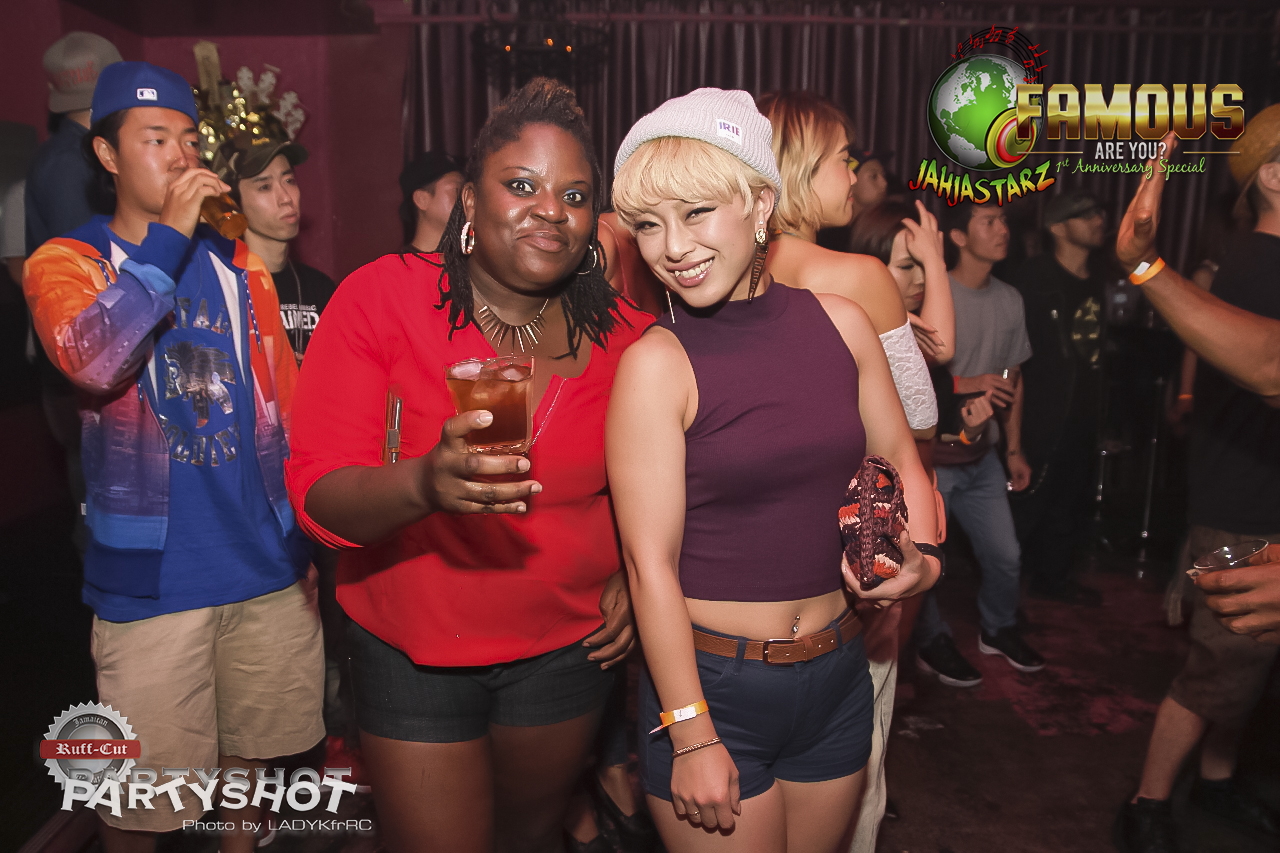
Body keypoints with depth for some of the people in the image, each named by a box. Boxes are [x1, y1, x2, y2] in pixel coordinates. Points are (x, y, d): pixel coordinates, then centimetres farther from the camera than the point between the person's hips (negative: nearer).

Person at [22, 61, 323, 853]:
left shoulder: (238, 264, 8)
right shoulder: (65, 261, 0)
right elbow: (94, 361, -23)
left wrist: (309, 541, 10)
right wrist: (168, 236, -18)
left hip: (269, 565, 3)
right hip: (150, 577, -3)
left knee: (253, 746, 18)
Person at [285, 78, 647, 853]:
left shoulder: (622, 333, -7)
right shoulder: (382, 297, -15)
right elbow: (318, 494, -21)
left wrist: (636, 572, -5)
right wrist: (425, 483, -40)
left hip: (567, 646, 3)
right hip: (415, 654, -2)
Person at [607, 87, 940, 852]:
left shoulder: (840, 323, -2)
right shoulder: (656, 364, -15)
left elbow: (899, 459, 11)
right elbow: (651, 564, -15)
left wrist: (922, 556, -8)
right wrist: (691, 737, -14)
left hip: (836, 676, 5)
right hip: (713, 685, -4)